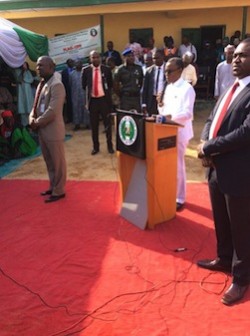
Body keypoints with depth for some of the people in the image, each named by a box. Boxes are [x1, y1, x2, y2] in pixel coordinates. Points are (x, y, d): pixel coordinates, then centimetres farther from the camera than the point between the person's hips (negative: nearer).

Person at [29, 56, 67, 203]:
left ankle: (59, 191, 16)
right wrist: (32, 118, -2)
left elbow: (52, 111, -23)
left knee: (57, 162, 4)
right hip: (42, 130, 9)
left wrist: (37, 122, -13)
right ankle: (53, 187, 33)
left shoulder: (56, 85, -16)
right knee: (49, 162, 18)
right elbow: (36, 105, 18)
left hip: (53, 130, -9)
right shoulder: (41, 84, 14)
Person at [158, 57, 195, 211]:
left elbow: (188, 113, -20)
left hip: (179, 132, -7)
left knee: (177, 165, 0)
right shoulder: (168, 87, 13)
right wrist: (161, 106, -6)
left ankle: (179, 198, 13)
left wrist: (170, 116, -33)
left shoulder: (187, 88, -12)